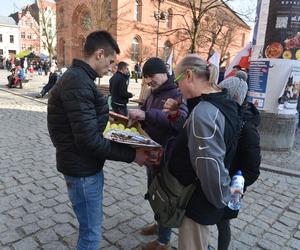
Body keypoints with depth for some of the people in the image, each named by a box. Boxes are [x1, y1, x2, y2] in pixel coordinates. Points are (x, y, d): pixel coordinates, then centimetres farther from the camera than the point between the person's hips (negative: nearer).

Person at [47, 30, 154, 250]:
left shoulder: (78, 78, 10)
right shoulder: (78, 83, -24)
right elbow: (89, 140, -27)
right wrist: (132, 155, -21)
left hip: (87, 165, 10)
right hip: (83, 170, -10)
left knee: (91, 227, 25)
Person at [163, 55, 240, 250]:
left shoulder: (204, 111, -29)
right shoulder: (223, 103, 2)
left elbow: (211, 167, -30)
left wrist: (222, 198, -14)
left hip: (201, 201, -8)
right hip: (202, 196, 9)